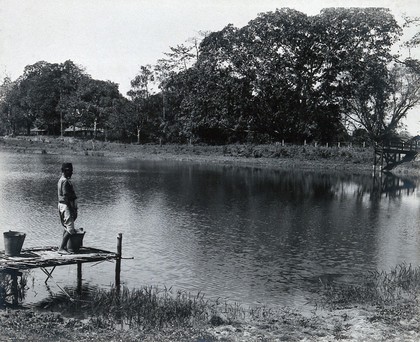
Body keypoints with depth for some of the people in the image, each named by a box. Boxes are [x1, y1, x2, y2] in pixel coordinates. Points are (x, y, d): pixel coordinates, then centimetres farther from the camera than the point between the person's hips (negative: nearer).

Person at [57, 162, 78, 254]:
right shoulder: (65, 181, -17)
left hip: (61, 205, 11)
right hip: (66, 206, -11)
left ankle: (64, 246, 21)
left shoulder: (61, 180, 15)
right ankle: (61, 248, -10)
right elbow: (66, 197, -21)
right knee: (70, 229, -9)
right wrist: (72, 210, -19)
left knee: (66, 227, 16)